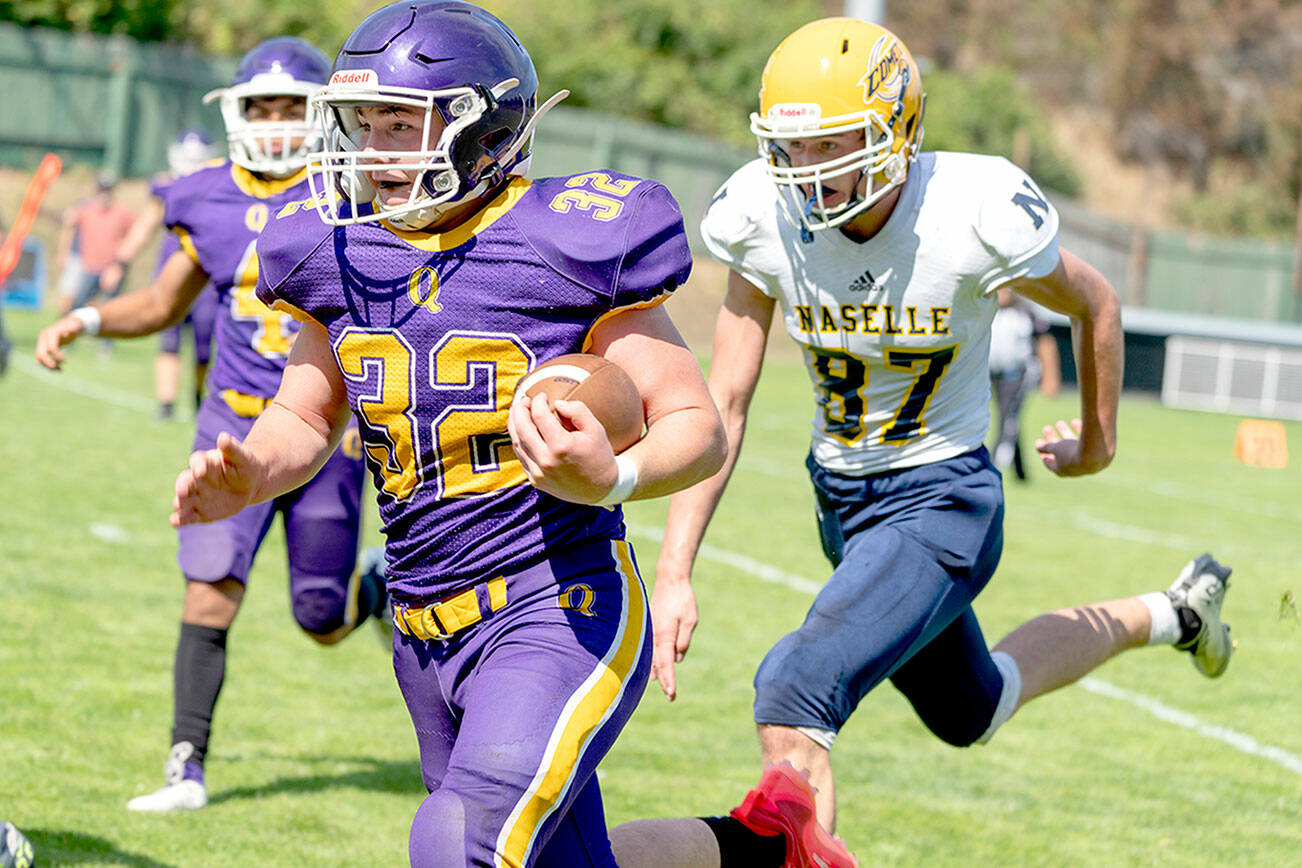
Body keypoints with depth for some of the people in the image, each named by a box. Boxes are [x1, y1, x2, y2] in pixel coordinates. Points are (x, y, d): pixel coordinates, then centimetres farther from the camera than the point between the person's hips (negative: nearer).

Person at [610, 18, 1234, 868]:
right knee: (970, 714, 25)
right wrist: (674, 572, -16)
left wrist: (1098, 441, 13)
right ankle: (1169, 615, 48)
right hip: (842, 501, 6)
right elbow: (724, 403, -9)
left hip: (941, 502, -6)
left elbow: (1096, 306, -3)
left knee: (796, 695, -25)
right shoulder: (767, 220, -14)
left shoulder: (977, 214, -24)